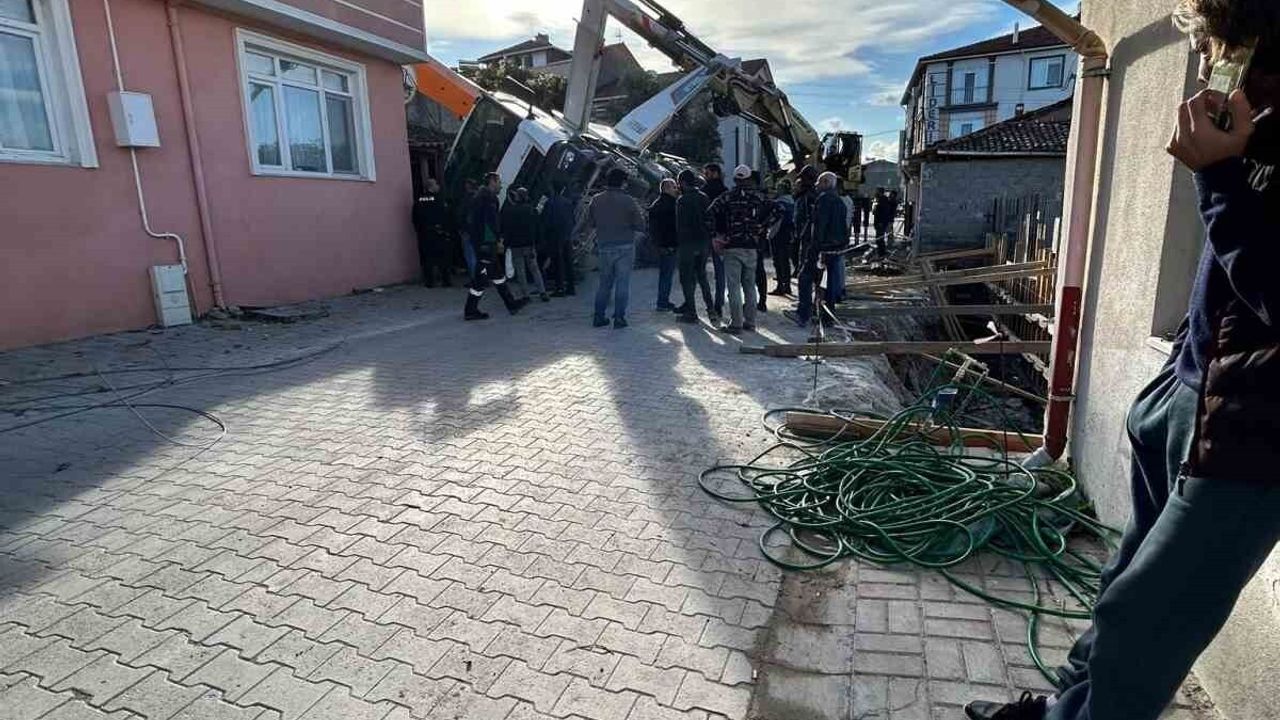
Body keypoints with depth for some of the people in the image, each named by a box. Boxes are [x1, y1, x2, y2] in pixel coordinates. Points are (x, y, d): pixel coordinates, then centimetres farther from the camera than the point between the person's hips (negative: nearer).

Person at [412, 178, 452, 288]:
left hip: (423, 234, 4)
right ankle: (445, 281, 3)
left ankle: (429, 281, 7)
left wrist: (418, 230, 15)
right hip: (439, 233, -4)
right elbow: (446, 217, -10)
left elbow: (415, 219, 7)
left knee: (426, 258, 7)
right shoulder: (439, 200, -8)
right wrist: (449, 230, -3)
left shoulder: (418, 201, 5)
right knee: (442, 257, 3)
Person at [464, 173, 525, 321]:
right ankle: (470, 311, 1)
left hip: (479, 240, 11)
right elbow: (491, 220, -19)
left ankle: (511, 304, 20)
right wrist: (498, 240, -14)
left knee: (497, 273, 13)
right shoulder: (489, 196, -11)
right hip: (486, 242, -11)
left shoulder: (480, 196, 20)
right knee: (482, 275, -5)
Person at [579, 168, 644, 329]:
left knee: (604, 283, 13)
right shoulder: (629, 201, -7)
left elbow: (587, 224, 4)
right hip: (625, 247, -3)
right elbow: (641, 226, -6)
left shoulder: (596, 201, 1)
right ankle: (619, 318, 2)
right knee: (622, 283, 3)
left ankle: (599, 316, 14)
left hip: (604, 248, 3)